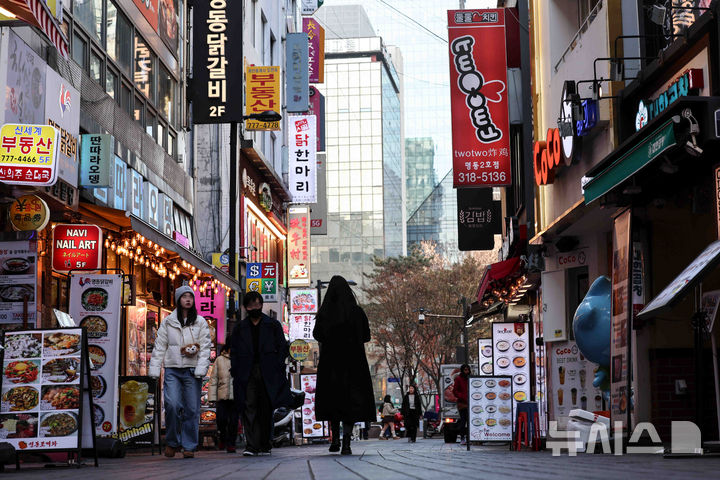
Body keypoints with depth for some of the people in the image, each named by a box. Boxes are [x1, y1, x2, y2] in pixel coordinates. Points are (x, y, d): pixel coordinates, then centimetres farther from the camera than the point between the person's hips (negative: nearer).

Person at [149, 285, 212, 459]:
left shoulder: (200, 323, 10)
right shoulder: (168, 322, 11)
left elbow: (205, 348, 4)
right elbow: (159, 346, 10)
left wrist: (200, 370, -9)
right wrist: (154, 370, 1)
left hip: (192, 370, 0)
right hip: (172, 369, 0)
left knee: (192, 409, -2)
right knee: (172, 404, -16)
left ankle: (189, 446, 8)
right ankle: (172, 442, 3)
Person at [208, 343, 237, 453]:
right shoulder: (219, 359, 10)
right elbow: (214, 378, 9)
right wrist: (212, 396, 2)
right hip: (222, 395, 0)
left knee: (233, 421, -1)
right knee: (221, 419, -6)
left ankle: (230, 444, 9)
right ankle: (222, 438, 20)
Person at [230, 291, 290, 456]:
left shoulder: (273, 325, 11)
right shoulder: (240, 328, 15)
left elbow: (283, 348, 8)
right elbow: (234, 351, 13)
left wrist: (277, 368, -5)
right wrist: (236, 372, 0)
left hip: (268, 374, 0)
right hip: (247, 373, 1)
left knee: (266, 409, 3)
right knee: (249, 407, -10)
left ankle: (265, 446, 10)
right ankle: (251, 446, -13)